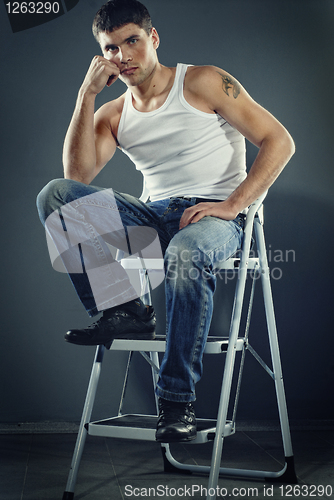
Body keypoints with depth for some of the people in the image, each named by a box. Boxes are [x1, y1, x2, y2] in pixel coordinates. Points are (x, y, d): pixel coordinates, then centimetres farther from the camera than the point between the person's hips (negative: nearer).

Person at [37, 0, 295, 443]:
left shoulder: (203, 82, 3)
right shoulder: (113, 115, 16)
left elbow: (279, 141, -3)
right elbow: (78, 175, -2)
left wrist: (232, 205, -15)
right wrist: (88, 94, -3)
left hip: (216, 217, -4)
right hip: (155, 218, 5)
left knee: (187, 252, -41)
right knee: (56, 195, -15)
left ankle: (177, 399, -30)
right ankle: (123, 310, -23)